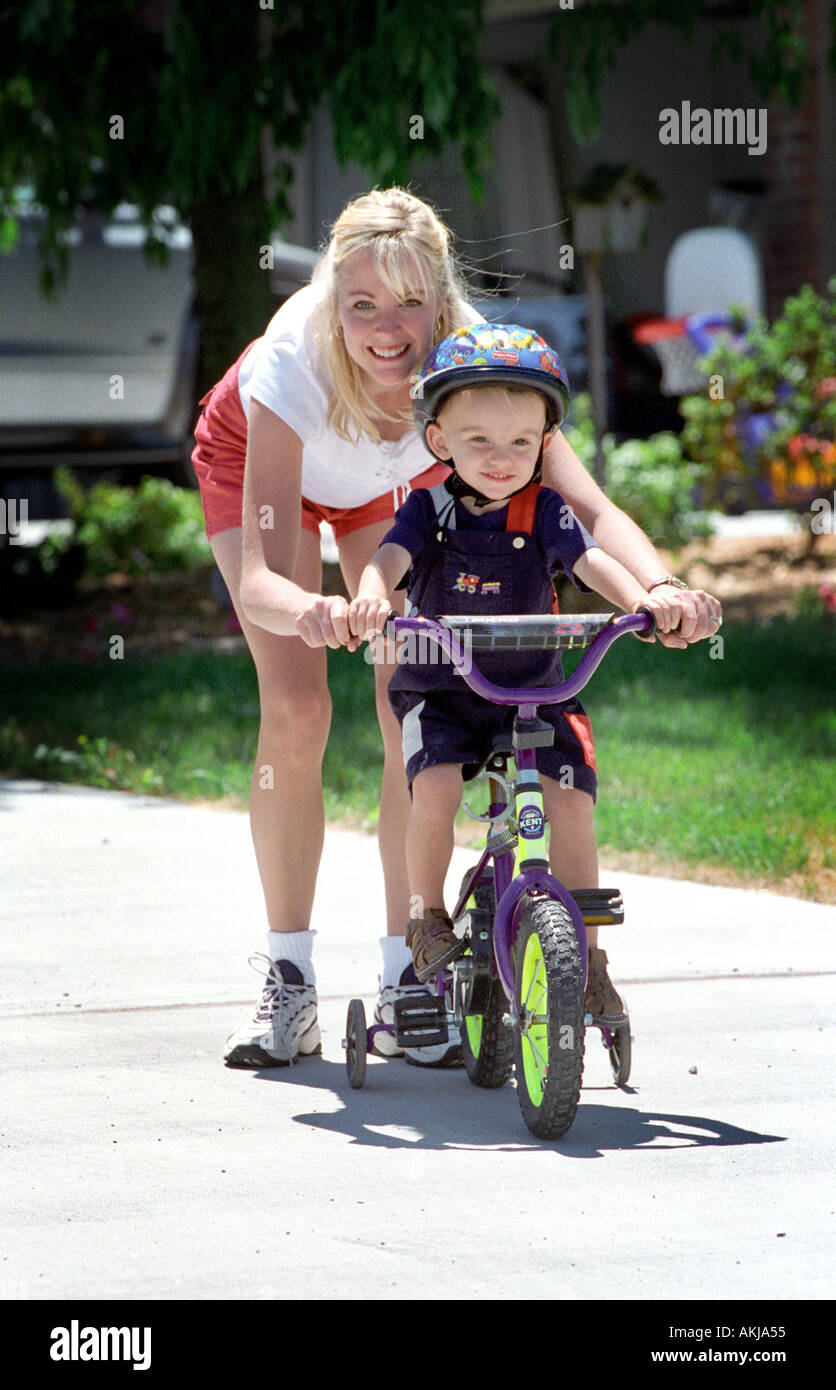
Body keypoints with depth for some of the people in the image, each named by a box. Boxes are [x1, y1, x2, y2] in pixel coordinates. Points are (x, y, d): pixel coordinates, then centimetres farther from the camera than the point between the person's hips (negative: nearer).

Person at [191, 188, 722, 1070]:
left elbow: (590, 508, -45)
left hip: (393, 480, 2)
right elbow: (260, 580, -49)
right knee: (294, 710, -16)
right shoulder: (290, 369, -42)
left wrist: (664, 589, -65)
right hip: (251, 459, -2)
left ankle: (404, 980, 0)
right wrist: (310, 611, -72)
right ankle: (288, 980, -4)